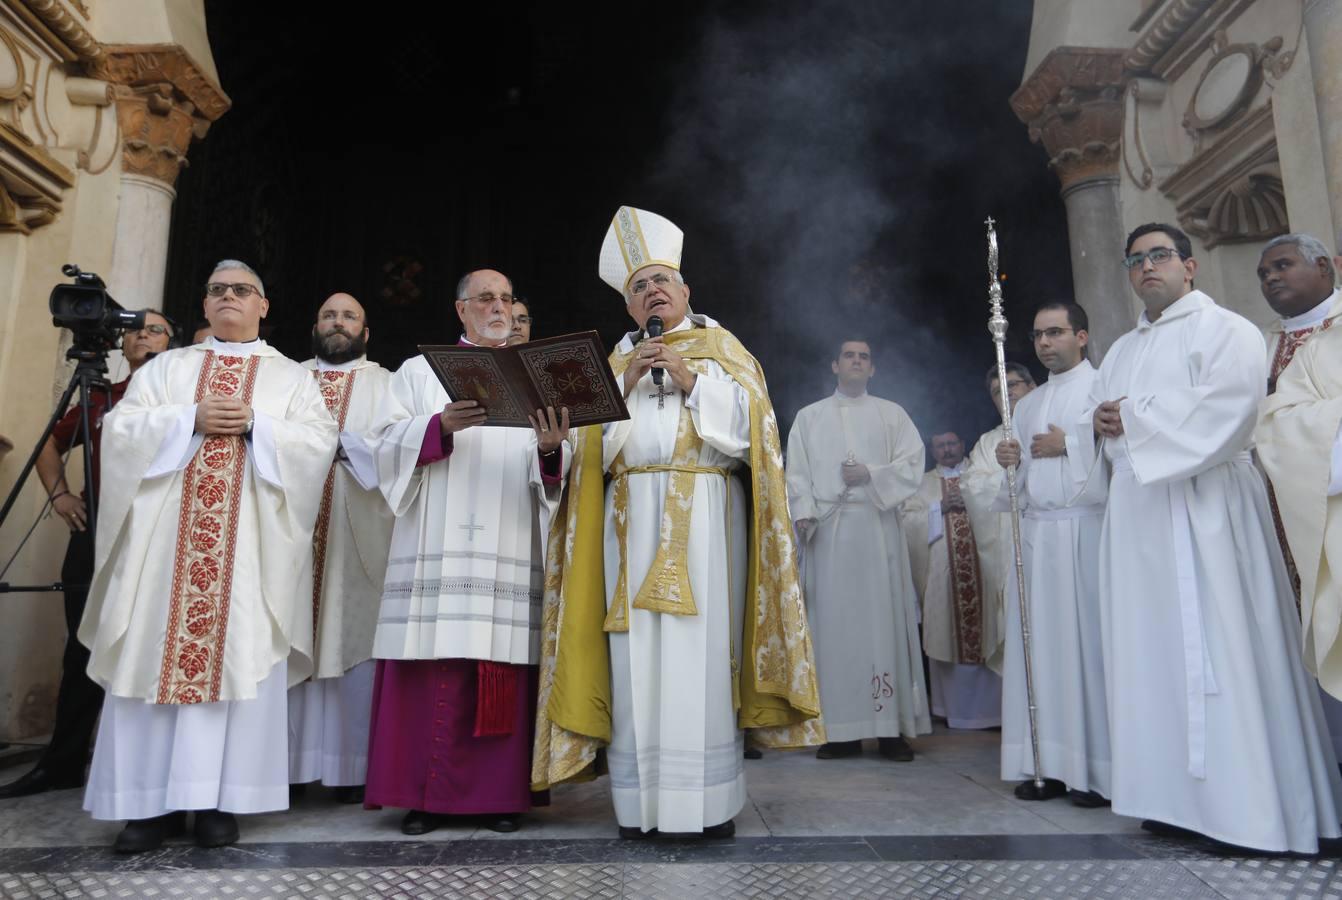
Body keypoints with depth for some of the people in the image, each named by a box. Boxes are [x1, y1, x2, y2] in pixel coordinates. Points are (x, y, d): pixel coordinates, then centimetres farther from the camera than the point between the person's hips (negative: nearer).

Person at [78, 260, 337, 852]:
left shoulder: (291, 377, 13)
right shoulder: (166, 367, 18)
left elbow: (319, 441, -1)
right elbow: (120, 428, 6)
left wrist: (254, 424, -13)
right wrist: (192, 419, -8)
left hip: (251, 539, -2)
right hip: (166, 532, 2)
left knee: (239, 656, -4)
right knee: (155, 654, -1)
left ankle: (217, 797, 4)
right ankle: (153, 798, 7)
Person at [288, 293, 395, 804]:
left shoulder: (386, 385, 13)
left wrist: (340, 441, -14)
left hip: (358, 535, -2)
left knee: (353, 643, -3)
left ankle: (354, 765, 5)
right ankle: (286, 760, 9)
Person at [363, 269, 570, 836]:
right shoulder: (420, 372, 13)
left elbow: (557, 471, 7)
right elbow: (387, 444, 1)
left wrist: (550, 450, -16)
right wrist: (441, 426, -16)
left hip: (511, 551, 1)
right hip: (437, 548, -1)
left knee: (506, 671, 0)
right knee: (435, 667, -3)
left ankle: (500, 792, 11)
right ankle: (426, 792, 9)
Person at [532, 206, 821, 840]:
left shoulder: (720, 346, 14)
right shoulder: (619, 358, 21)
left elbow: (747, 421, 1)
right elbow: (595, 439, 10)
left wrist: (690, 380, -7)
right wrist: (627, 382, -3)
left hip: (704, 519, -2)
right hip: (633, 518, 2)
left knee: (700, 652, -7)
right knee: (636, 654, -3)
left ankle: (709, 802, 1)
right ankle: (639, 802, 4)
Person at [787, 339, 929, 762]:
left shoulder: (892, 414, 14)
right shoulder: (809, 417, 15)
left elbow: (912, 465, 4)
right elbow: (797, 472, 6)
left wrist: (871, 474, -10)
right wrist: (804, 513, -9)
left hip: (877, 526, 0)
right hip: (827, 529, 1)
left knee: (884, 620, -3)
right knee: (833, 623, 0)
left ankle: (891, 727, 3)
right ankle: (841, 730, 5)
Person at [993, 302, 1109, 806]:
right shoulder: (1027, 405, 21)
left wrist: (1070, 444, -10)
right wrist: (1010, 461, 1)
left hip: (1085, 529, -6)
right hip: (1034, 532, 6)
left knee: (1088, 641, -6)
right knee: (1039, 644, 3)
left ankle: (1100, 768, 3)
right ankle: (1049, 764, 9)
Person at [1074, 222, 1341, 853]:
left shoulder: (1225, 329, 3)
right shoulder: (1122, 350, 23)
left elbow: (1222, 413, -13)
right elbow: (1093, 419, 20)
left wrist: (1133, 417, -8)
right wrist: (1101, 423, -3)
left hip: (1202, 508, -6)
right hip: (1135, 511, 6)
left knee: (1219, 651, -7)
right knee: (1153, 649, 5)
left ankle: (1253, 805, 2)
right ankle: (1176, 795, 12)